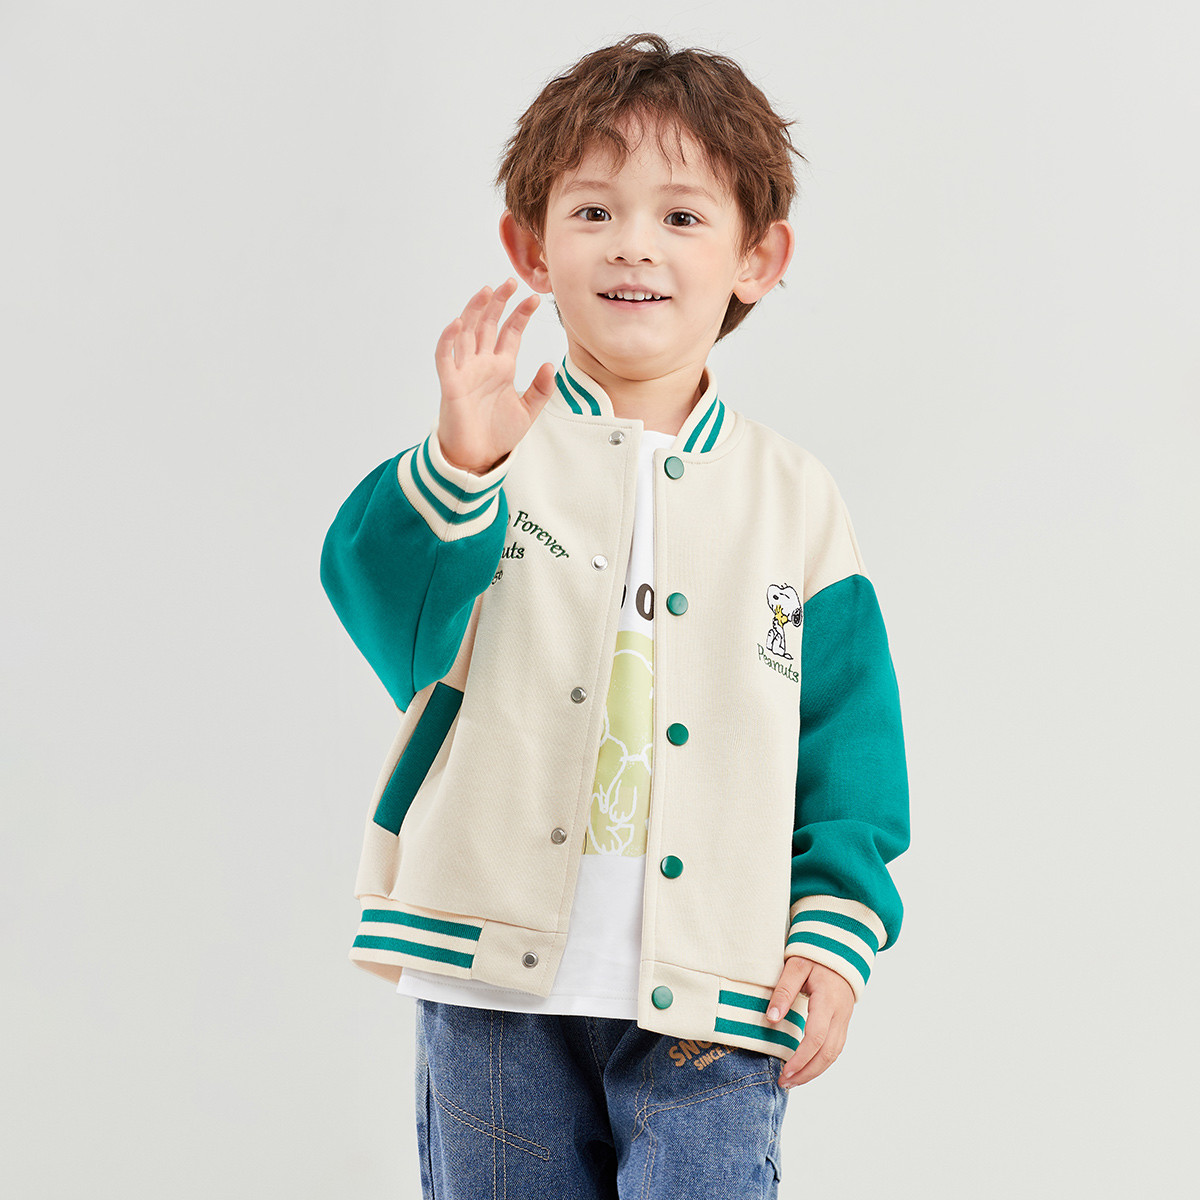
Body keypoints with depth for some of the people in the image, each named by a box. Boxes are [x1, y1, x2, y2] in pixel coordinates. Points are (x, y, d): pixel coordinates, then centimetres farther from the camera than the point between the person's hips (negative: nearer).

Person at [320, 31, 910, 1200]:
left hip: (709, 996, 0)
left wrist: (836, 929, -1)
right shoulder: (489, 453, 1)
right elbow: (388, 612, -16)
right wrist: (456, 467, -33)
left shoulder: (793, 500, 6)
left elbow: (851, 740, 8)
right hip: (495, 980, 0)